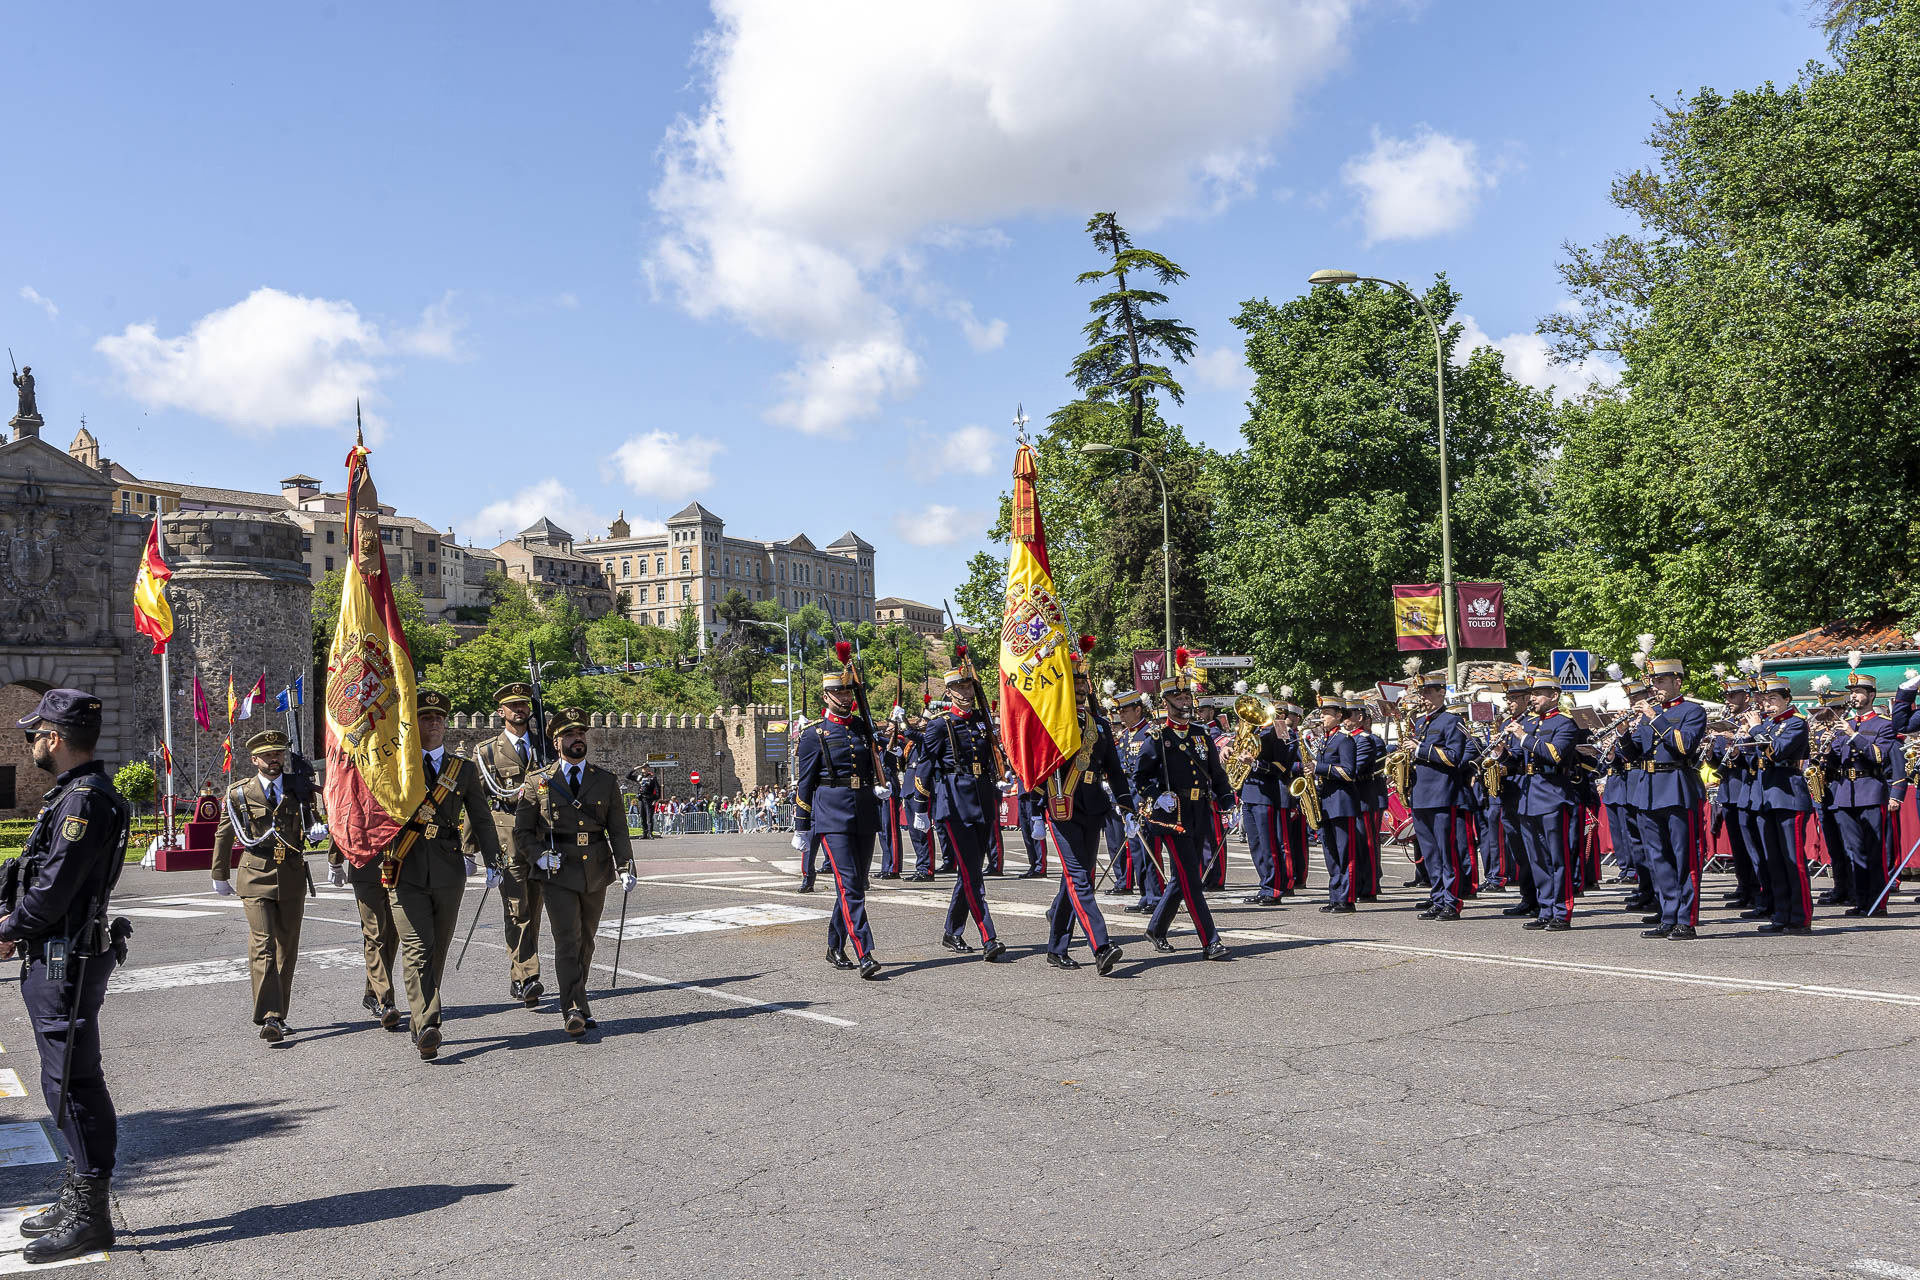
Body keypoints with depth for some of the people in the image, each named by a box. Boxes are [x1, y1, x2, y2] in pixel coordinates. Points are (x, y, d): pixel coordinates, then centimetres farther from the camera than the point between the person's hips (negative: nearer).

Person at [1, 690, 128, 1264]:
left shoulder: (84, 799, -18)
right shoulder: (75, 794, 15)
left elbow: (55, 887, -21)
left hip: (66, 964, -10)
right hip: (57, 962, 10)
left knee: (73, 1084, -5)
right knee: (66, 1082, 16)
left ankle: (89, 1216, 2)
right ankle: (78, 1199, 27)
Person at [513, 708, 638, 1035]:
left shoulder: (606, 782, 8)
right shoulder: (538, 783, 3)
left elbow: (618, 829, 6)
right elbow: (522, 831, 6)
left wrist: (625, 866, -6)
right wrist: (538, 855, -12)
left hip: (596, 873, 3)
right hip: (558, 873, -3)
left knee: (586, 942, 12)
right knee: (568, 941, -13)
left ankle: (575, 1000, 26)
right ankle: (574, 1010, -14)